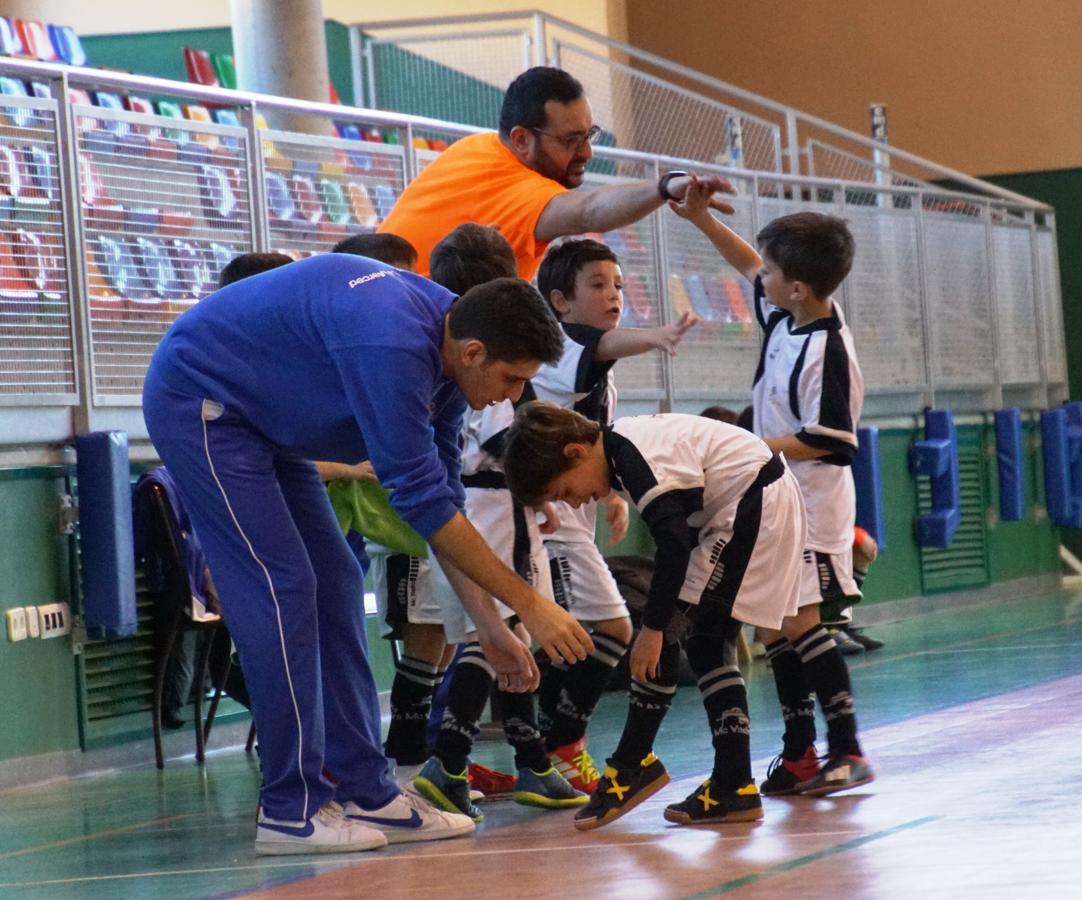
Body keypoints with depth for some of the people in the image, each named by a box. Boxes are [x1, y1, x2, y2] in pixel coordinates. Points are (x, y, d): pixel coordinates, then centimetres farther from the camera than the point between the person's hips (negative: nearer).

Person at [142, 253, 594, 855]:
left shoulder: (445, 349, -4)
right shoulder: (393, 346, -34)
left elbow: (441, 500, 4)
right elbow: (422, 499, -30)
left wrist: (492, 629, 2)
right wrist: (530, 606, -26)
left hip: (261, 419, 10)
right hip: (199, 399, -10)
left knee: (334, 584, 4)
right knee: (281, 586, -14)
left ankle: (363, 793, 6)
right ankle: (293, 809, -9)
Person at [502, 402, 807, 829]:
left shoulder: (634, 457, -21)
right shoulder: (626, 446, 8)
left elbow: (674, 543, -27)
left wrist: (654, 626, -24)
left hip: (751, 506, -11)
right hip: (769, 504, 11)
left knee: (673, 627, -10)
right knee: (705, 643, 10)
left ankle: (632, 764, -5)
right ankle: (733, 786, 9)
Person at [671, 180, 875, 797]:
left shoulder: (827, 352, -21)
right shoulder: (786, 318, 5)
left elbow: (824, 443, -22)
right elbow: (748, 265, 22)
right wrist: (700, 218, 15)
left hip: (810, 503, -9)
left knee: (797, 620, -13)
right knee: (772, 626, 10)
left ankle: (847, 748, -8)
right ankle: (800, 753, 17)